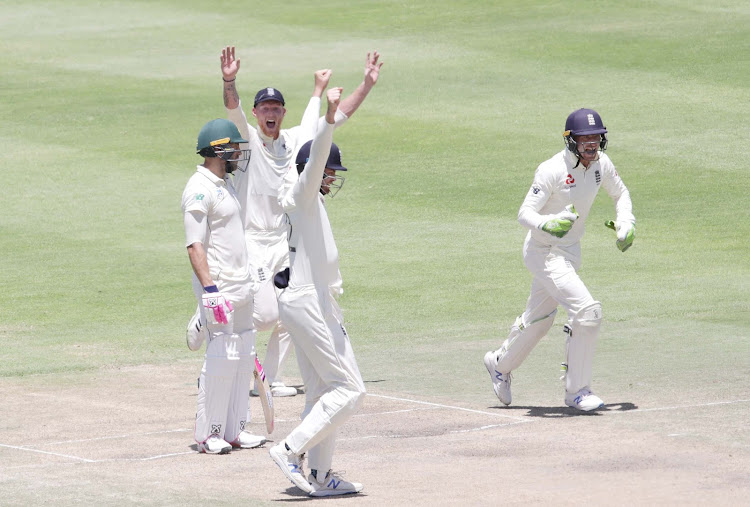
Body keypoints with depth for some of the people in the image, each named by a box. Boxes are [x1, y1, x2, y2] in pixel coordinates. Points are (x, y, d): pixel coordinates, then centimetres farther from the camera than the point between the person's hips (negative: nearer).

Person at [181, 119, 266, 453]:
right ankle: (208, 434, -3)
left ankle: (233, 430, 16)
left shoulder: (226, 184, 16)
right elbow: (195, 246, -20)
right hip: (218, 286, -10)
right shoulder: (199, 190, -14)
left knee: (243, 356, 10)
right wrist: (210, 290, -26)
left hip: (241, 284, 10)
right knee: (222, 357, -10)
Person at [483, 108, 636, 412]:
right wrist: (546, 225, -46)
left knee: (540, 318, 24)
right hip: (544, 253, -8)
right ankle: (577, 391, -10)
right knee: (587, 311, -21)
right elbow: (525, 213, -26)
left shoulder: (601, 164, -4)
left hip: (570, 252, 8)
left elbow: (620, 194, 15)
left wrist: (626, 225, 0)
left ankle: (500, 363, 50)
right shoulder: (553, 170, -25)